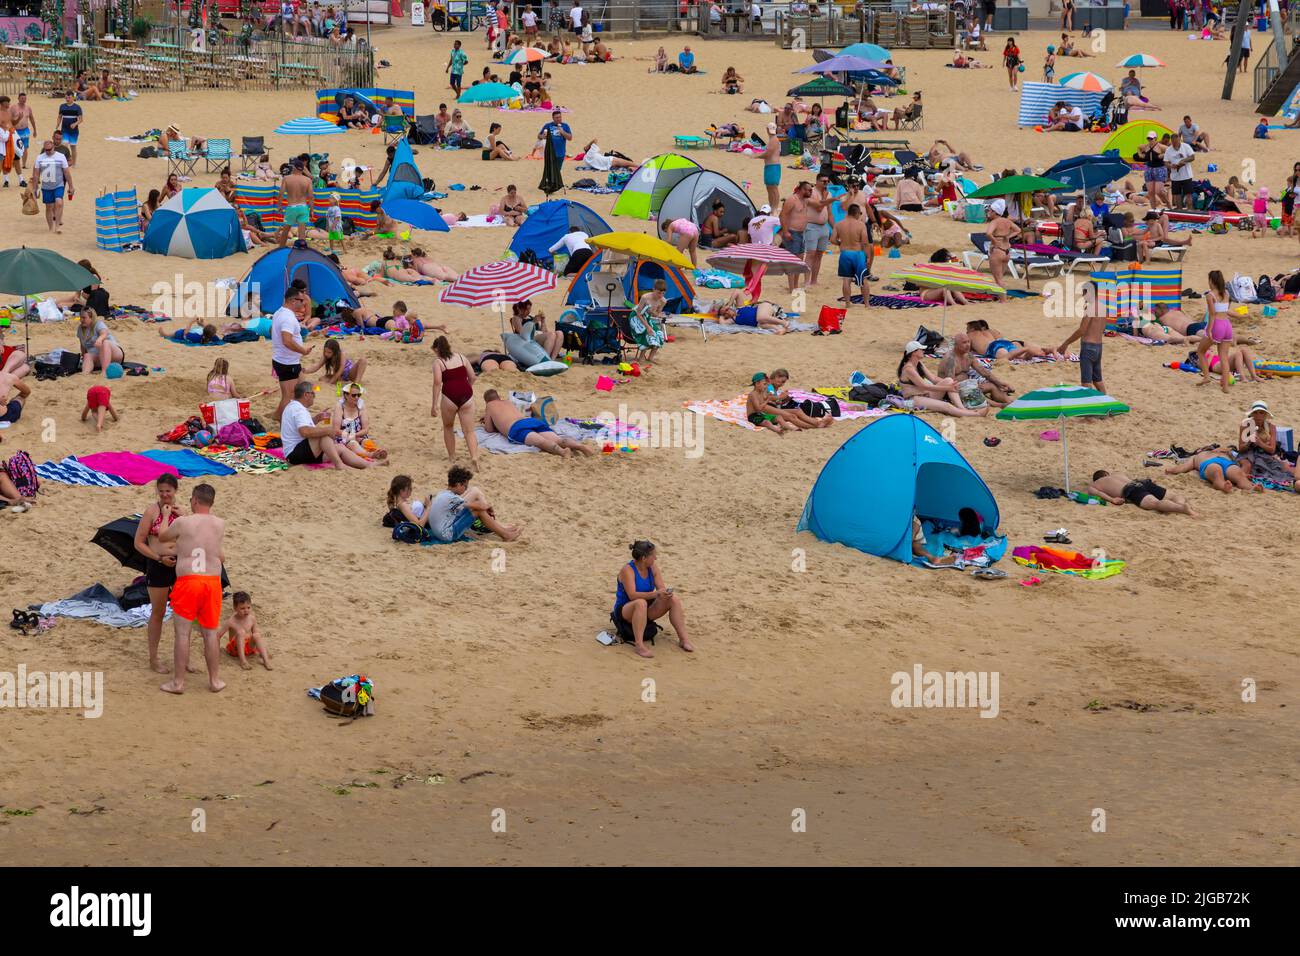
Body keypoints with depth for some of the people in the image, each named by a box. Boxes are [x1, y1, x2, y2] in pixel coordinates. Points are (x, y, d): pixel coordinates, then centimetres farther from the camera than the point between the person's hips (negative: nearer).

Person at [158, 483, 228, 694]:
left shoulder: (182, 522, -8)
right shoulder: (220, 525, 1)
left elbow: (162, 537, 8)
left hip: (187, 582, -3)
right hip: (212, 582, 3)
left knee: (183, 632, 3)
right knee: (210, 633, 13)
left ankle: (178, 682, 6)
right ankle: (214, 680, 19)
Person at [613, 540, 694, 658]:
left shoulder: (653, 567, 0)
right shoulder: (627, 570, -20)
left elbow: (661, 588, -3)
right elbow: (632, 595, -31)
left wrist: (665, 593, -28)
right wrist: (655, 594, -41)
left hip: (645, 611, 7)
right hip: (624, 611, -7)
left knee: (674, 599, -12)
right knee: (641, 603, -40)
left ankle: (684, 638, -10)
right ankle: (639, 645, -43)